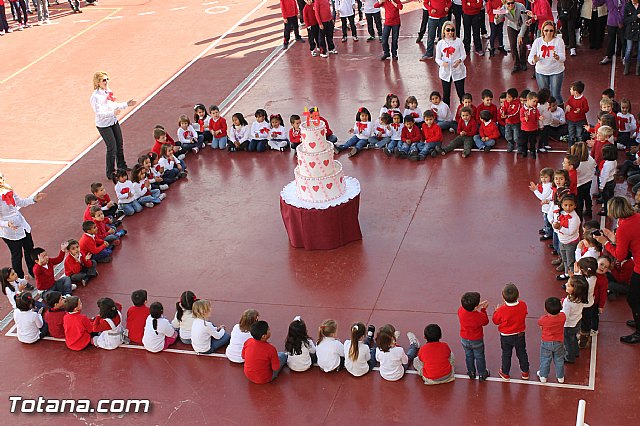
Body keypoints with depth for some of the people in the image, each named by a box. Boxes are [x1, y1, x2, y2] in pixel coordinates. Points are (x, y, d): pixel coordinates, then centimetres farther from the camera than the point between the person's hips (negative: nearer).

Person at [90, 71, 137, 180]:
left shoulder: (108, 91, 3)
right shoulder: (95, 96, -21)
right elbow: (99, 112, -26)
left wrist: (126, 104, 9)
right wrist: (113, 112, -37)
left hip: (114, 121, 8)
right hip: (103, 125, -8)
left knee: (120, 145, 18)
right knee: (112, 148, -5)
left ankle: (122, 166, 38)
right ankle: (110, 173, 9)